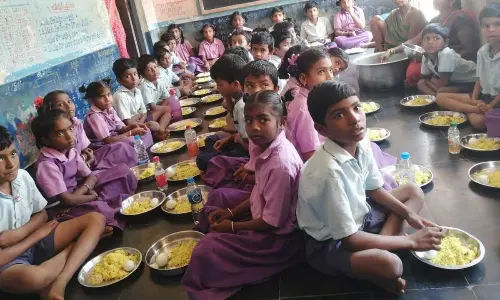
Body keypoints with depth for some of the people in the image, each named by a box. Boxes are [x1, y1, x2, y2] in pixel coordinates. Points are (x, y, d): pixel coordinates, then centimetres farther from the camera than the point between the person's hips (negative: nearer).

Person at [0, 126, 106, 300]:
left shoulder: (22, 176, -6)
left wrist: (19, 233, -10)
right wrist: (36, 234, -8)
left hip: (34, 241, 7)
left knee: (96, 219, -8)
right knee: (33, 277, -42)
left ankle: (59, 283, -23)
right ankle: (69, 251, -8)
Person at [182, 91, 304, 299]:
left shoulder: (281, 164, -33)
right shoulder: (266, 147, -5)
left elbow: (273, 222, -25)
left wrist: (233, 226, -12)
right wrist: (232, 212, 3)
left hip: (278, 237, -9)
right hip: (265, 216, 9)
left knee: (205, 251, -13)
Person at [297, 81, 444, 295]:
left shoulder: (361, 143, -10)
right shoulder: (329, 171, -34)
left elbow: (374, 189, 9)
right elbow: (349, 239, -28)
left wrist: (410, 215, -3)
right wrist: (411, 241, -21)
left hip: (359, 216, 9)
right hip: (331, 242, -9)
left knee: (414, 192, 15)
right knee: (390, 265, -36)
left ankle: (381, 244, -4)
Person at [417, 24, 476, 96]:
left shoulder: (447, 54, -30)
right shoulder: (425, 57, -9)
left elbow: (442, 83, -30)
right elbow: (425, 78, 2)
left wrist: (430, 80, -11)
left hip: (471, 82, -7)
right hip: (454, 81, 7)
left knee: (441, 91, -31)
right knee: (421, 83, -3)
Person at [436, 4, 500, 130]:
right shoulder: (482, 52, 4)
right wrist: (474, 99, -4)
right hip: (484, 96, 8)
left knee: (478, 121, -40)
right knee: (440, 97, -4)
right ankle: (477, 109, -15)